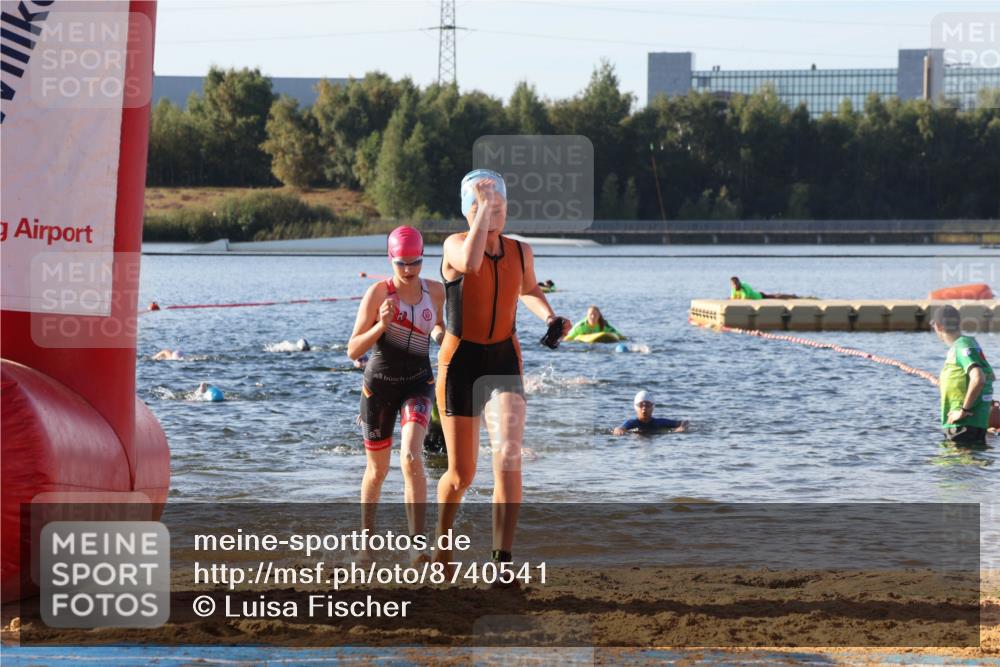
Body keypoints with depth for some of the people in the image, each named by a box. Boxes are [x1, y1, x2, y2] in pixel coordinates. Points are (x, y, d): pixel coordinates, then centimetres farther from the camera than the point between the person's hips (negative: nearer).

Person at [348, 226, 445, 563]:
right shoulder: (378, 293, -13)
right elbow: (353, 351, -12)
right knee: (377, 470, 11)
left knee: (411, 456, -23)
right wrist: (381, 326, -29)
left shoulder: (436, 291, -3)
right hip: (379, 385, -1)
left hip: (418, 383, 1)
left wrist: (441, 334, -5)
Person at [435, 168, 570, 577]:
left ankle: (502, 561, -24)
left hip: (504, 362, 2)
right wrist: (484, 206, -29)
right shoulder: (455, 244, -10)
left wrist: (548, 317, 7)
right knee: (461, 474, 4)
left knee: (508, 455, -21)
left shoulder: (520, 252, 4)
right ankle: (443, 538, 36)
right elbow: (471, 263, -37)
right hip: (460, 363, -2)